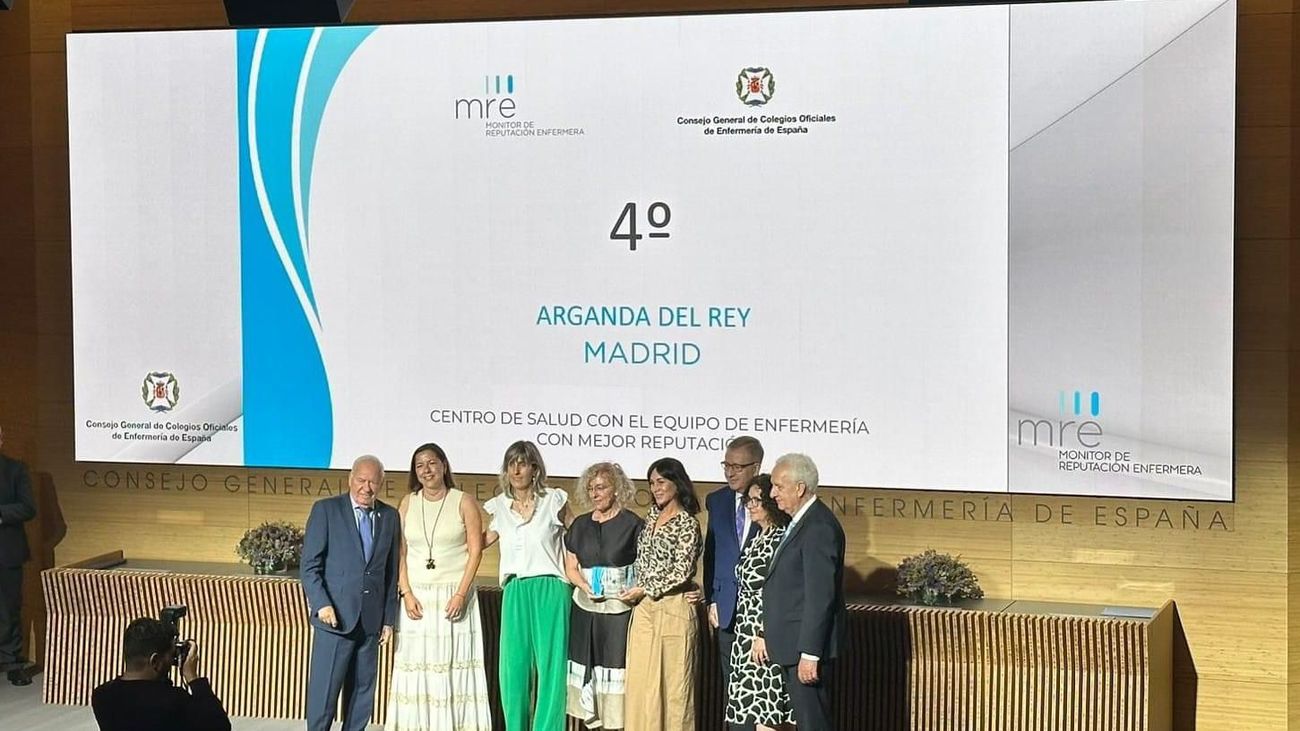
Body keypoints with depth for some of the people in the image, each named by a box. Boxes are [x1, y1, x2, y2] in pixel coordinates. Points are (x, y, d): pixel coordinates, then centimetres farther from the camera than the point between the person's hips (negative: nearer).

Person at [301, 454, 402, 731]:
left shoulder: (389, 516, 10)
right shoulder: (326, 510, -1)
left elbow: (391, 572, 13)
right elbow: (310, 565, -4)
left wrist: (389, 618, 10)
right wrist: (321, 604, -15)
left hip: (371, 621, 4)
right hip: (335, 616, -4)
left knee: (362, 692, 7)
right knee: (324, 690, -5)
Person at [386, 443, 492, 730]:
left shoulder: (464, 502, 1)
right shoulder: (408, 504, 9)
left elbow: (475, 550, -3)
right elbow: (399, 553, 7)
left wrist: (461, 594, -12)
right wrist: (406, 594, -4)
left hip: (454, 594, -2)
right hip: (417, 596, 2)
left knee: (454, 663, -3)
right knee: (416, 664, 0)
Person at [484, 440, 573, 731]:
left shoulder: (553, 501, 0)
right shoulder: (500, 506, 10)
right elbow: (484, 540, 23)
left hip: (549, 591, -3)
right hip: (515, 594, 3)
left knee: (550, 666, -3)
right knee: (514, 666, 2)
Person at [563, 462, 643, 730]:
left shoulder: (632, 524, -2)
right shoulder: (580, 525, 12)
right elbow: (571, 567, 13)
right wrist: (586, 585, -5)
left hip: (620, 609, -4)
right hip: (585, 609, 4)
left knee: (618, 666, -6)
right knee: (587, 666, 3)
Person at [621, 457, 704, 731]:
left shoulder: (687, 524, -9)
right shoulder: (652, 516, 13)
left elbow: (681, 572, -13)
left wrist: (644, 590, -11)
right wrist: (634, 592, 9)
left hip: (672, 608, -7)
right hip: (644, 608, 7)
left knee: (672, 680, -2)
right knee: (641, 680, 6)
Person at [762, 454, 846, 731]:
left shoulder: (819, 528, -19)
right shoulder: (801, 522, 14)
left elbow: (820, 596, -22)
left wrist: (809, 655, -23)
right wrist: (768, 634, 19)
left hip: (808, 645, -10)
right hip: (794, 645, 10)